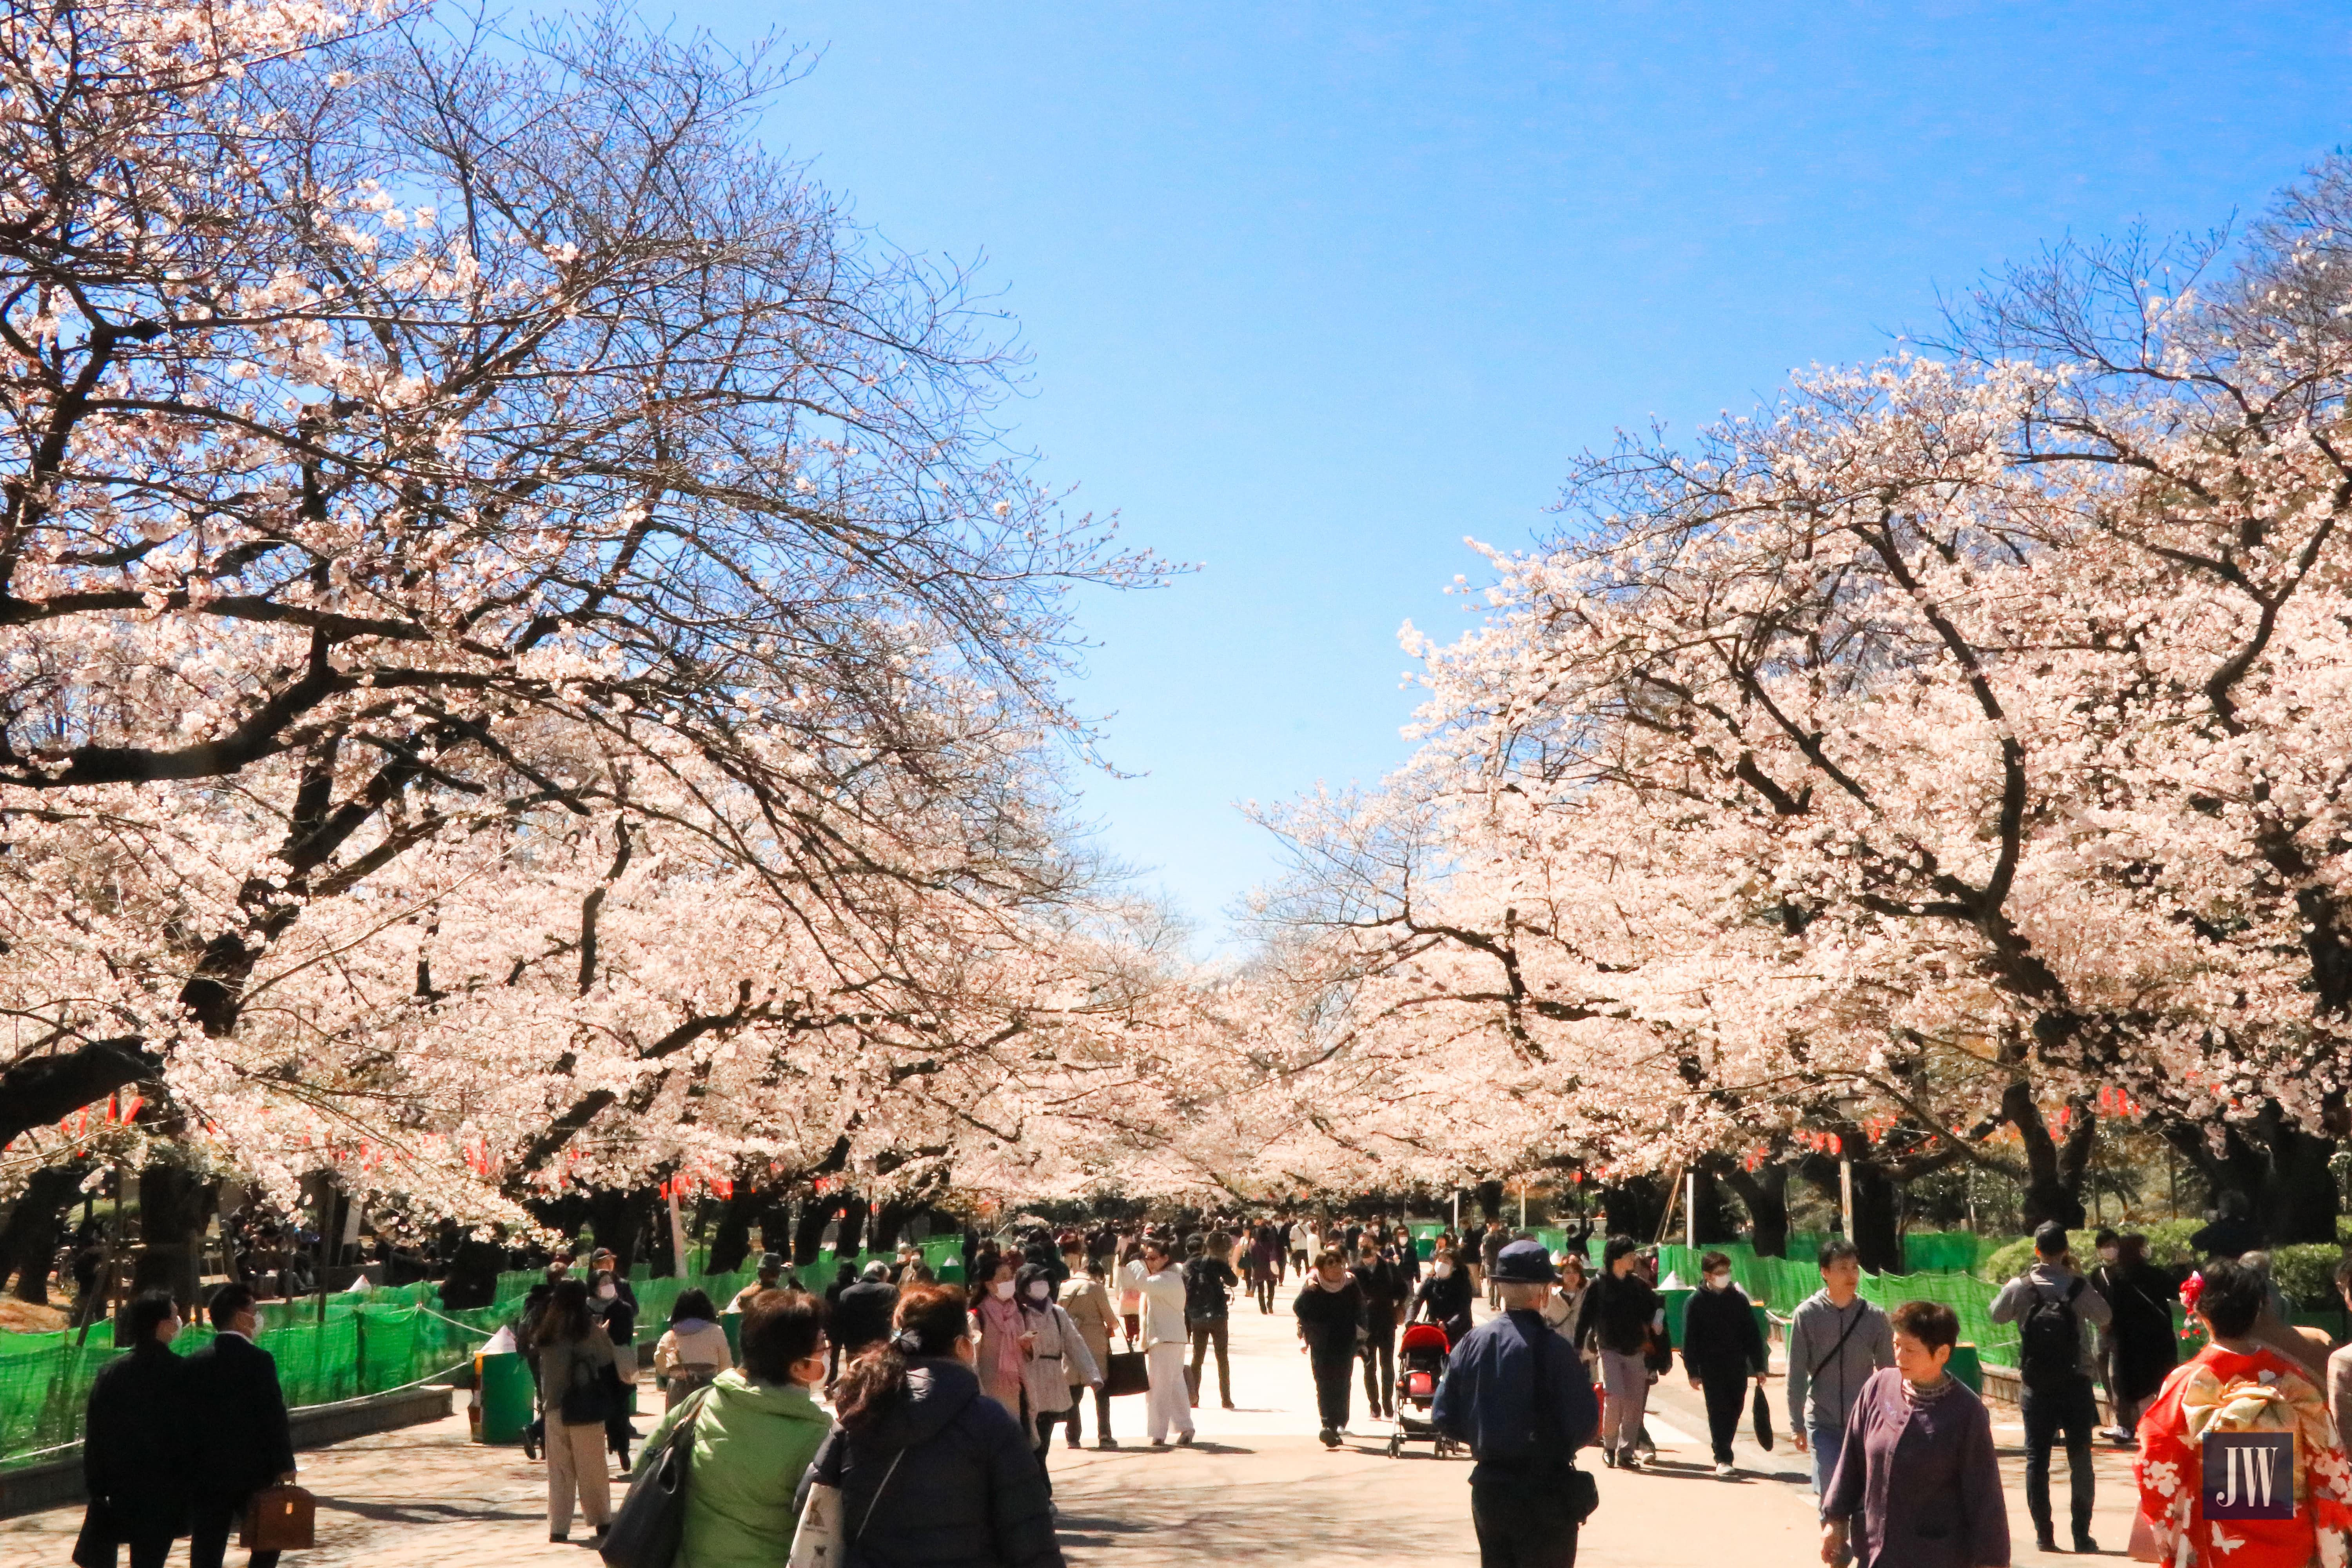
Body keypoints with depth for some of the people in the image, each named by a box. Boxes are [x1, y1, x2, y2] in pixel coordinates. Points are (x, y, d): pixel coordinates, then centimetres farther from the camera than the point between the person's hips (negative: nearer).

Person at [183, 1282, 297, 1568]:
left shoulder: (195, 1364, 3)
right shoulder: (258, 1360, -10)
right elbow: (274, 1415, -11)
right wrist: (284, 1464, -5)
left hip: (207, 1474, 4)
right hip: (254, 1473, -3)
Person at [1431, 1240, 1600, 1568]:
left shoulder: (1473, 1342, -1)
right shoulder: (1551, 1347, -16)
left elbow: (1444, 1417, 2)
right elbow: (1585, 1423, -14)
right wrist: (1558, 1447, 7)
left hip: (1488, 1490, 5)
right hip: (1545, 1492, -5)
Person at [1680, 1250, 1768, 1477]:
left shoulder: (1739, 1299, 7)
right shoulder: (1696, 1302, -2)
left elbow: (1752, 1335, 9)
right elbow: (1689, 1340, -2)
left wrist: (1759, 1367, 5)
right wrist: (1693, 1372, -7)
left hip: (1738, 1367, 3)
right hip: (1711, 1369, -3)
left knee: (1735, 1410, 7)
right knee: (1718, 1412, -5)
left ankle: (1723, 1452, 23)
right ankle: (1723, 1460, -2)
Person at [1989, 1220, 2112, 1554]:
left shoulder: (2020, 1287, -7)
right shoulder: (2079, 1287, -9)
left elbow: (1996, 1314, 8)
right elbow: (2105, 1319, 7)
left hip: (2036, 1387, 0)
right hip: (2075, 1384, 0)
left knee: (2037, 1459, 7)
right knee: (2080, 1459, 9)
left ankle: (2044, 1534, 6)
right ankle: (2082, 1535, 9)